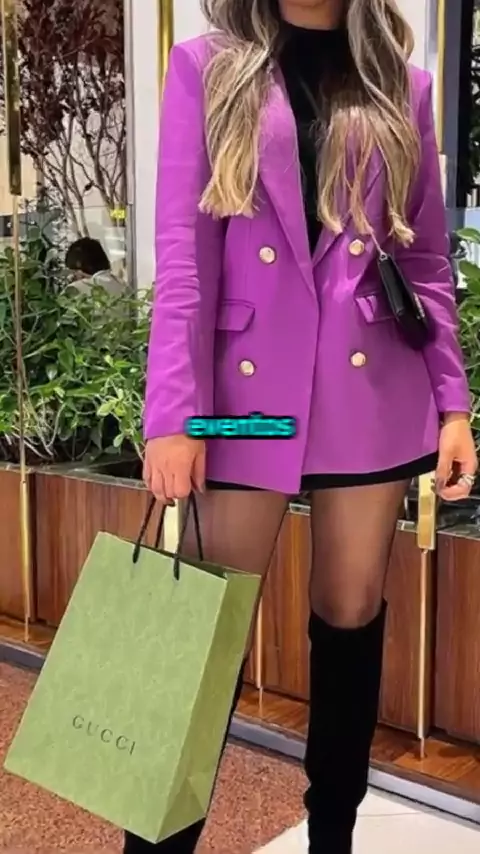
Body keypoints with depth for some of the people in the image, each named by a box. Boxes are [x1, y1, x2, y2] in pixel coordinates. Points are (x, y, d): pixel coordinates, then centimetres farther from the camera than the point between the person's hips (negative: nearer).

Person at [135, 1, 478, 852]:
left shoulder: (401, 86, 10)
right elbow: (183, 253, -4)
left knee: (351, 615, 10)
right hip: (247, 388, -2)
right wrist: (174, 410, -11)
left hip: (372, 390, 2)